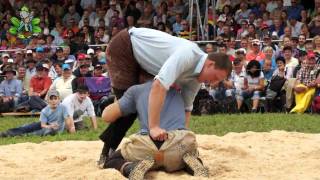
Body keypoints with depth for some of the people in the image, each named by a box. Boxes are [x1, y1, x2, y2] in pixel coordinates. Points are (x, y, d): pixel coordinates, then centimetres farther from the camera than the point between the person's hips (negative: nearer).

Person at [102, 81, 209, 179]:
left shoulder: (136, 90, 23)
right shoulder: (175, 89, 33)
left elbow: (107, 116, 23)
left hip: (147, 145, -2)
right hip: (179, 143, 2)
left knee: (111, 162, 27)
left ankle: (130, 167, -8)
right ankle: (191, 164, 0)